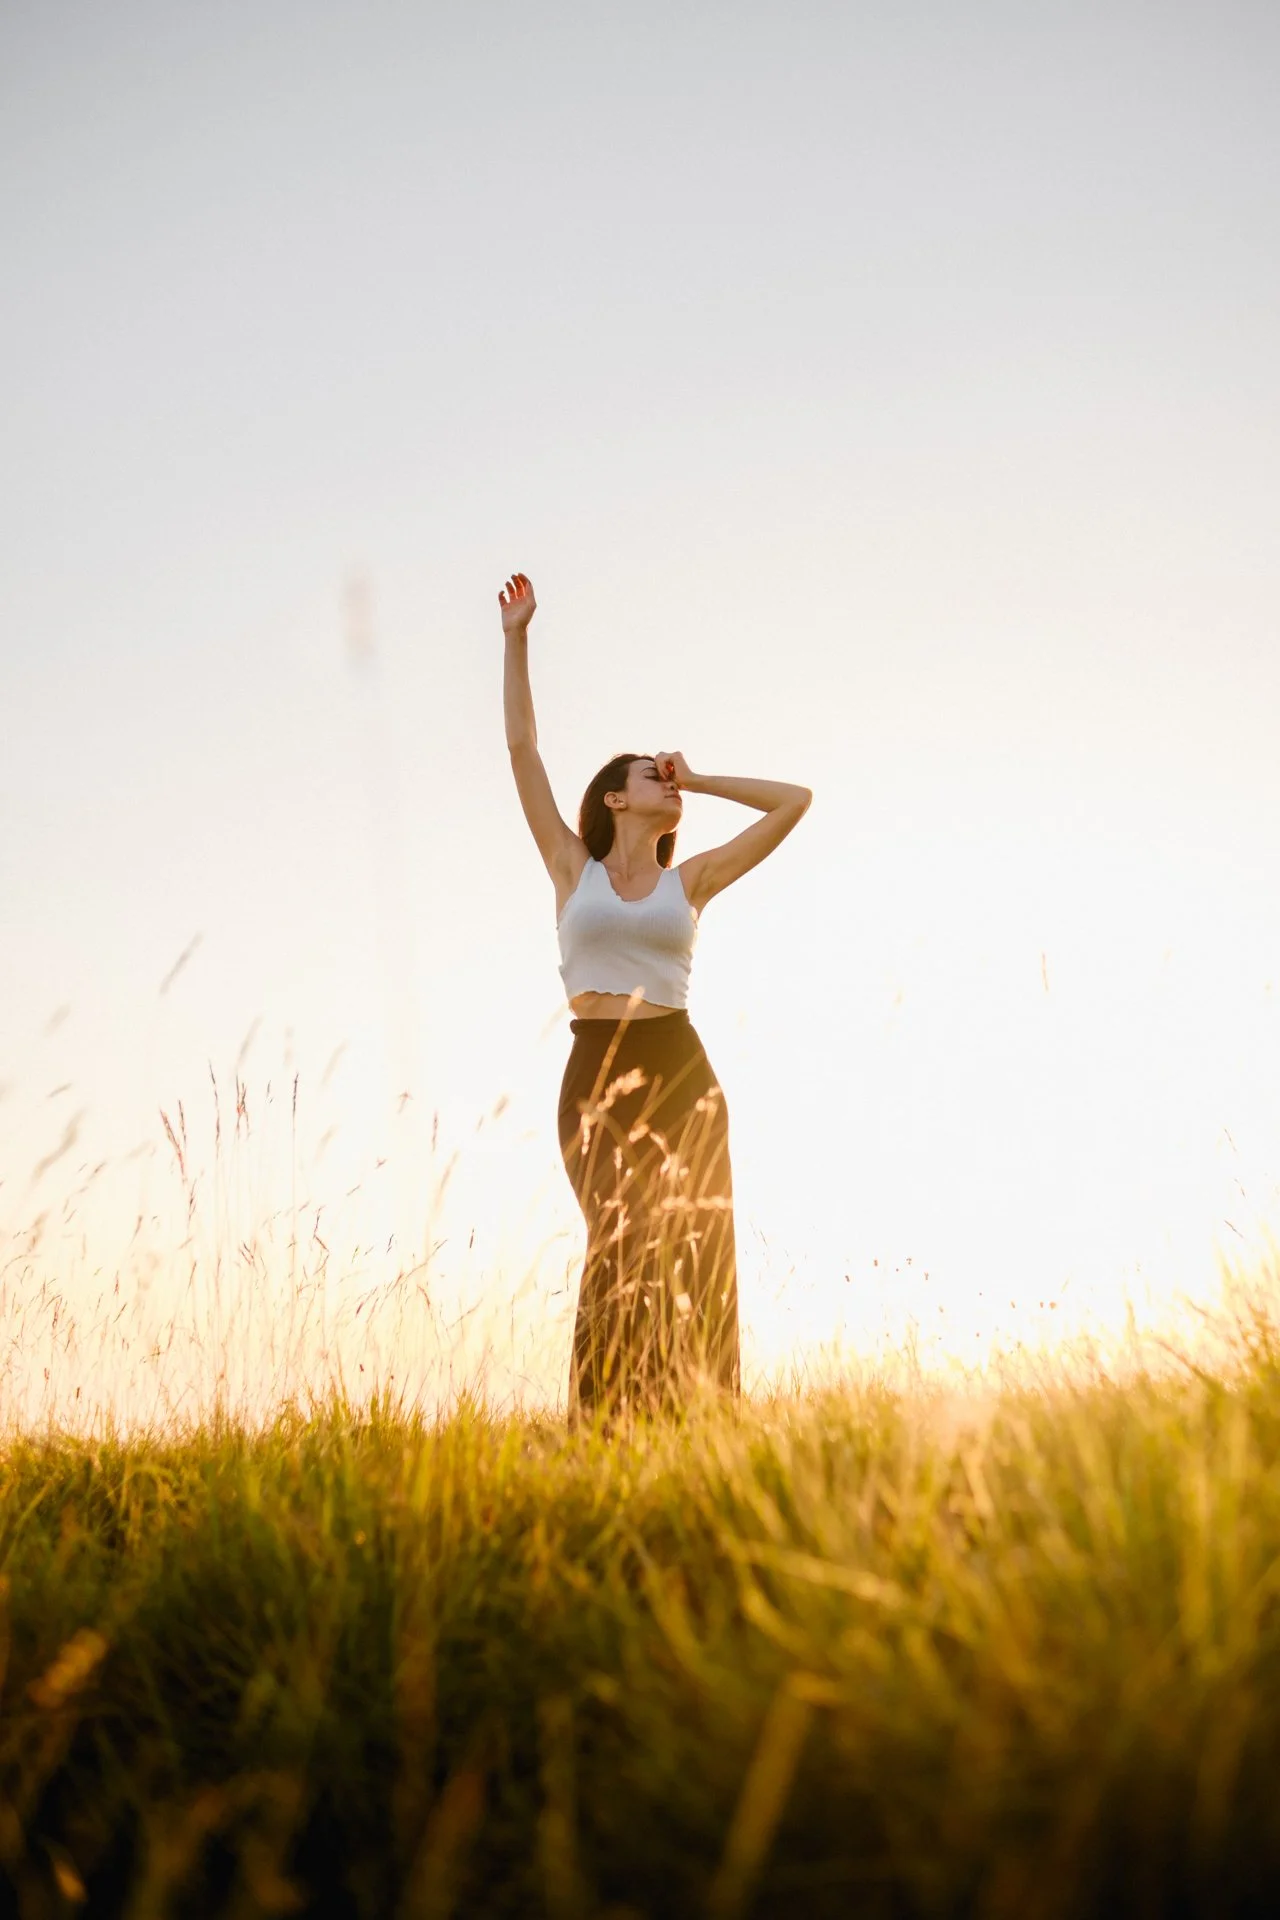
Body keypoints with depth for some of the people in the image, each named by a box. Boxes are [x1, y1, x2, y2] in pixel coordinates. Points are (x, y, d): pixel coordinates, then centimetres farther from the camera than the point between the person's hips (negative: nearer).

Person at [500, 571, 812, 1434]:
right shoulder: (574, 870, 9)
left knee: (698, 1266, -3)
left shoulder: (689, 881, 12)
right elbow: (522, 748, 8)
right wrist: (517, 638, 7)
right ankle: (607, 1433, -10)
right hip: (596, 1077, -2)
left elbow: (794, 800, 13)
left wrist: (699, 781, 15)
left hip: (682, 1075, 2)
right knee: (623, 1251, -14)